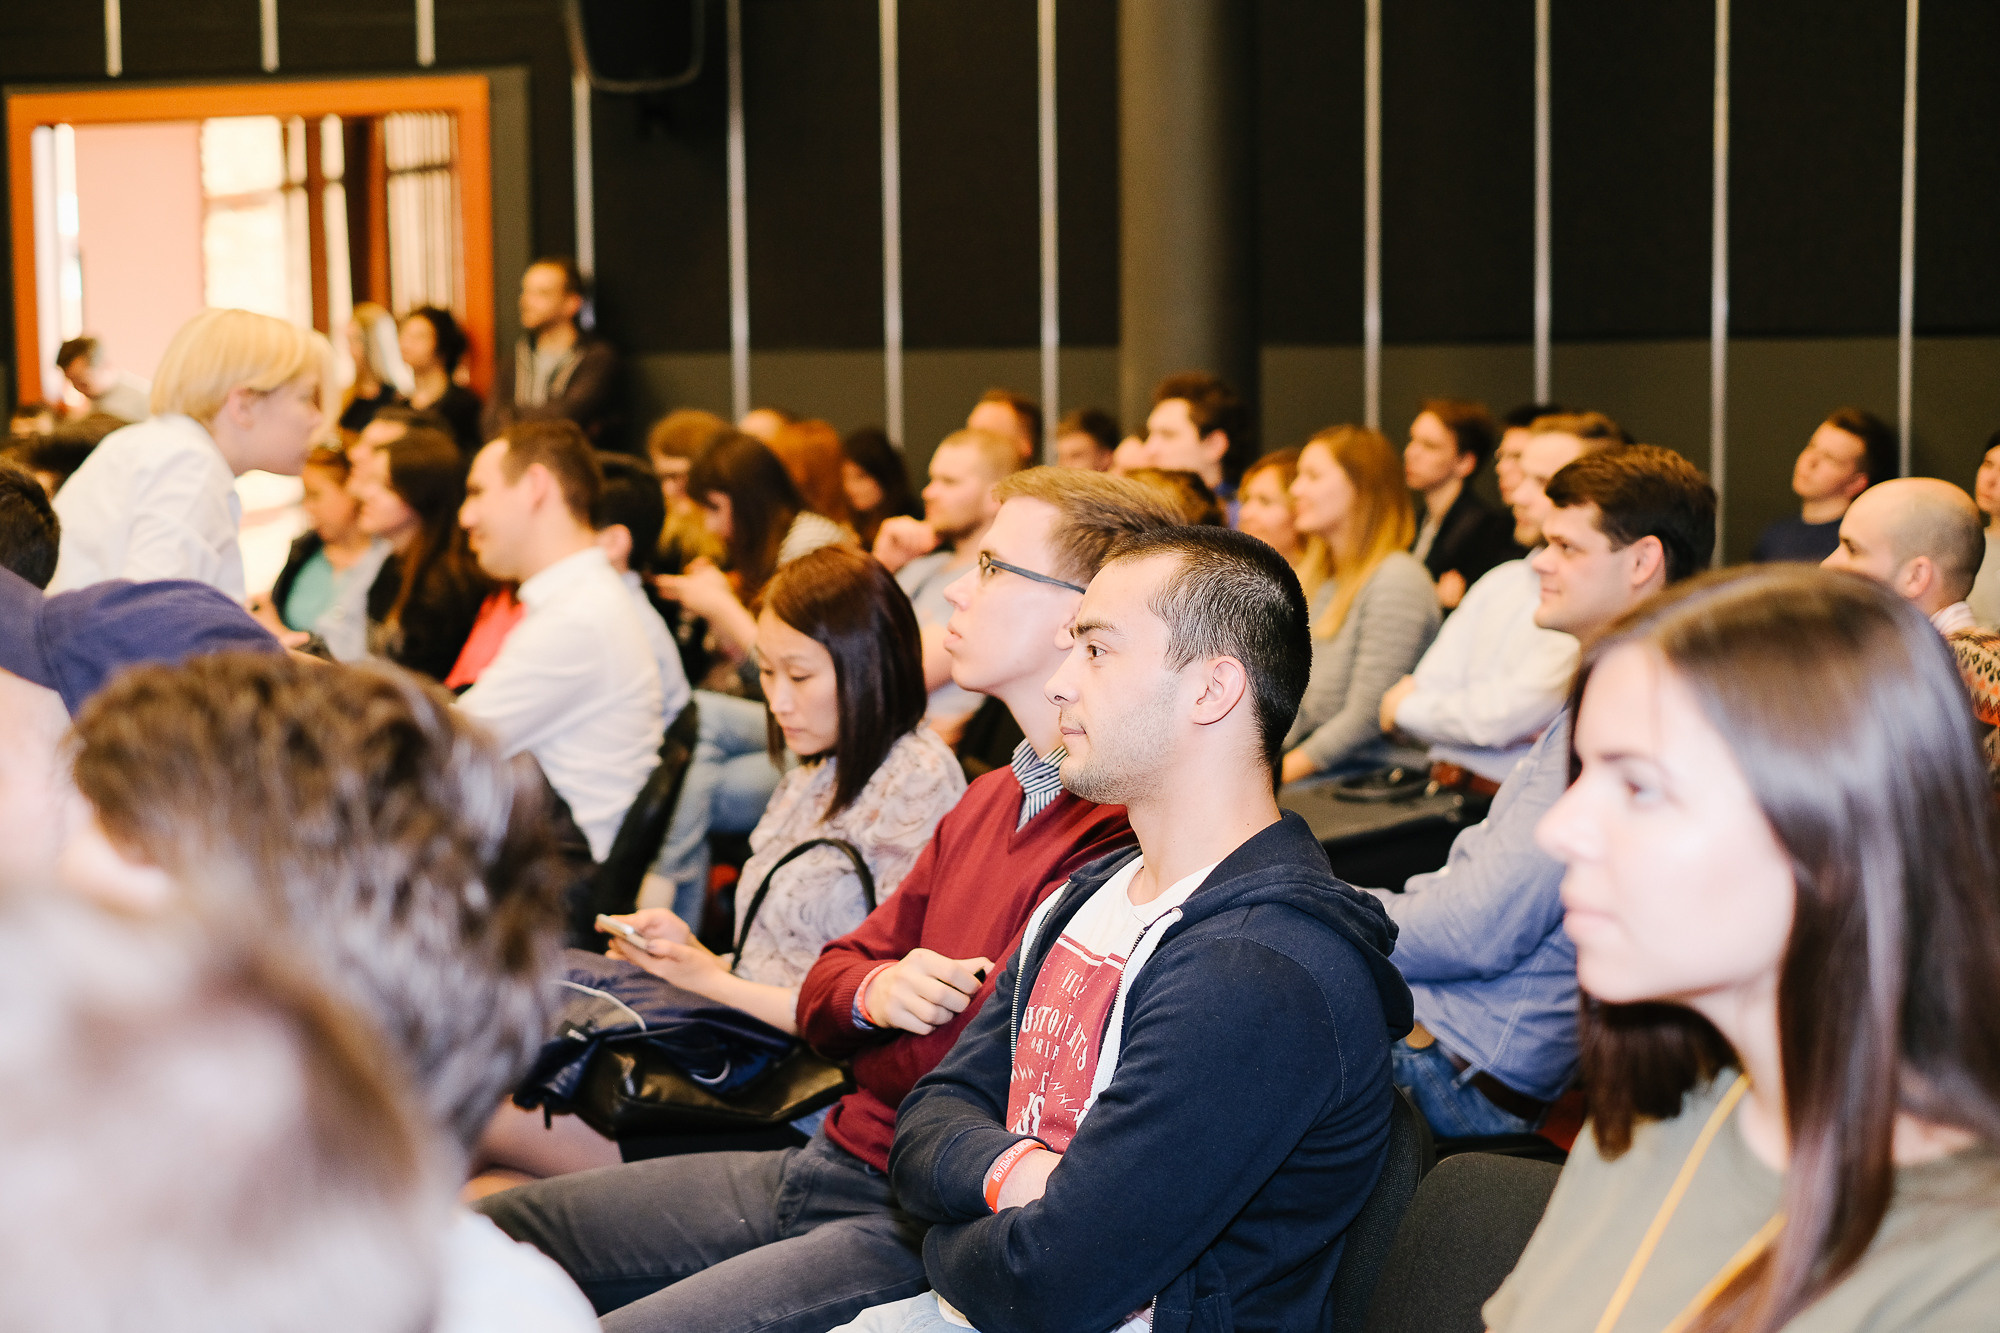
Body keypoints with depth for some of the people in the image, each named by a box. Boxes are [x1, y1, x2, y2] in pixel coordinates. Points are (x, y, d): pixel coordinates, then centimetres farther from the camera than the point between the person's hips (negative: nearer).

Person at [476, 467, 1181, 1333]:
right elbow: (824, 993, 18)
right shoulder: (993, 798, 15)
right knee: (480, 1236, 9)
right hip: (821, 1164, 10)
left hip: (918, 1233, -10)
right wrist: (876, 992, -5)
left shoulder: (1117, 841, -20)